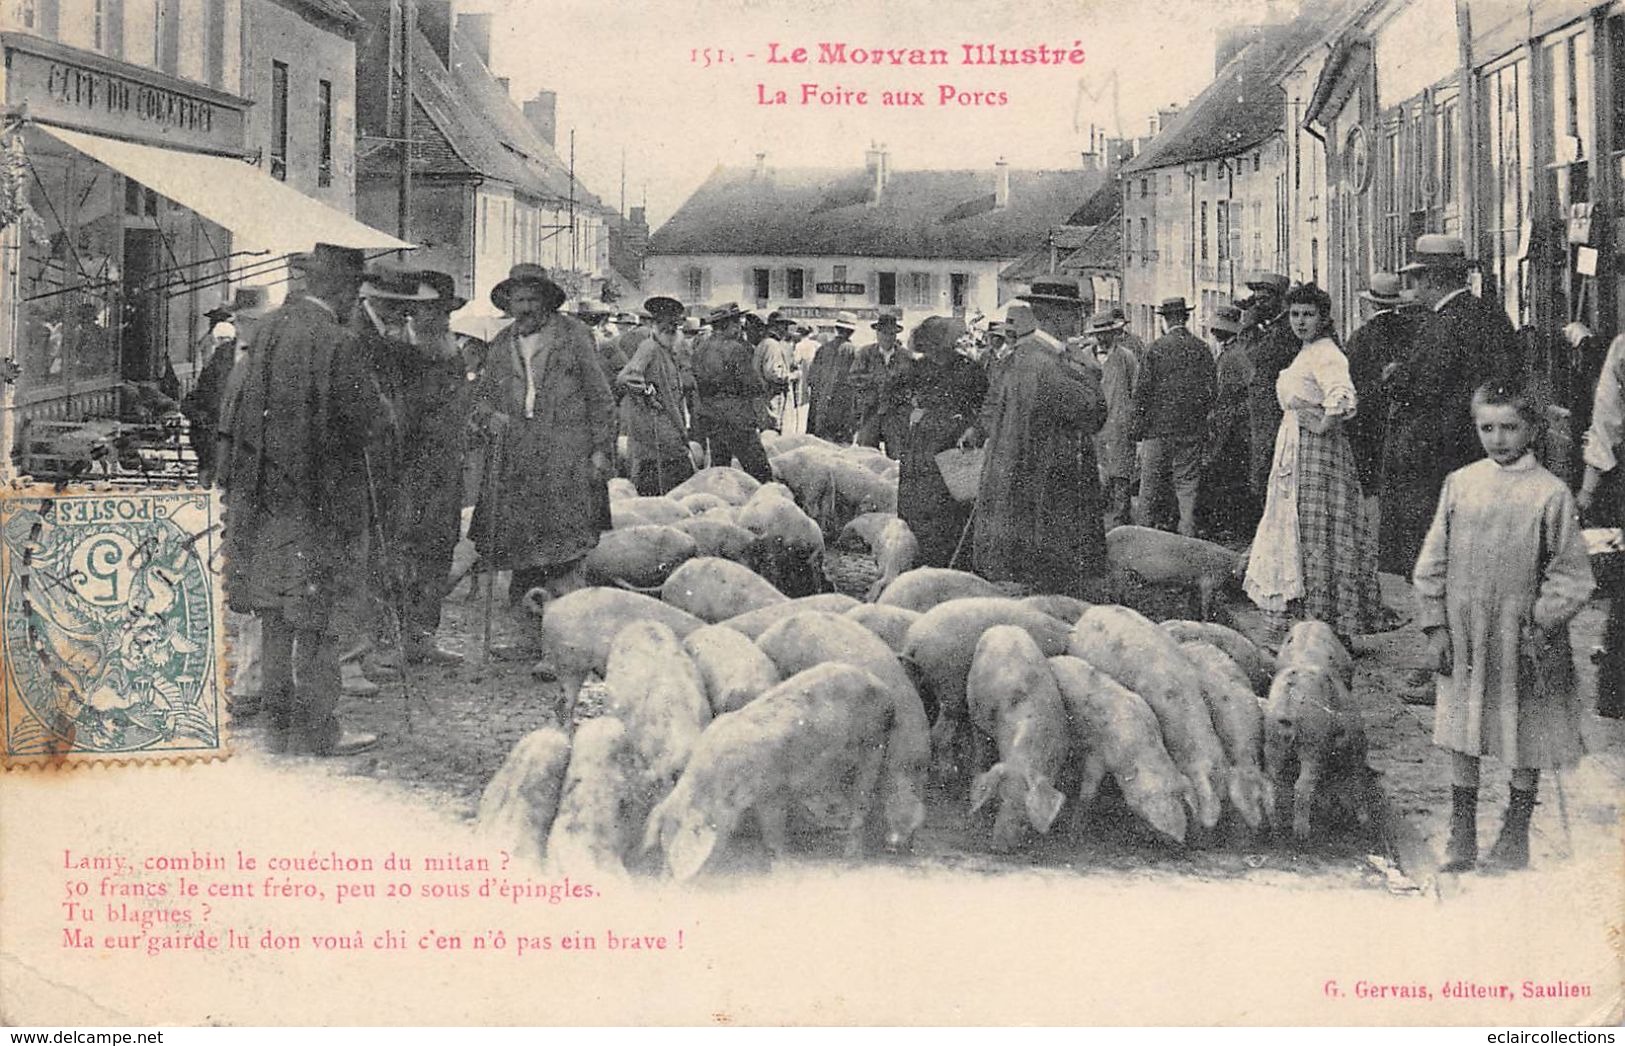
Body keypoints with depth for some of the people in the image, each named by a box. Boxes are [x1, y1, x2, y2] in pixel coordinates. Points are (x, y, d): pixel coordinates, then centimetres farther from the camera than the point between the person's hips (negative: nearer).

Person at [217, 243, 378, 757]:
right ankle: (318, 729, 7)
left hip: (262, 497, 7)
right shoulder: (337, 344, -15)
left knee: (276, 618, 13)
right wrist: (351, 513, -6)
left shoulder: (268, 330, 6)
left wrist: (236, 484, 17)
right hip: (313, 502, -7)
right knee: (313, 620, 0)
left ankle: (282, 724, 20)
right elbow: (349, 431, -14)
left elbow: (236, 414, 11)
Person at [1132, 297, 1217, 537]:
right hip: (1192, 427, 3)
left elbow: (1142, 389, -7)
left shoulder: (1156, 348, -7)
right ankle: (1188, 533, 6)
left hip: (1159, 426, -3)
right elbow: (1212, 387, 6)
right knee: (1188, 483, 7)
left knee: (1151, 482, 5)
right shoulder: (1202, 349, 2)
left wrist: (1137, 426, 0)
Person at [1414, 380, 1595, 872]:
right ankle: (1461, 834, 20)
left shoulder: (1551, 494, -7)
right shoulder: (1459, 484, 1)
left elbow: (1571, 575, -5)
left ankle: (1515, 832, 25)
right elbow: (1433, 562, 6)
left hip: (1524, 638, -2)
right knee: (1461, 737, 9)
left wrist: (1540, 628, -11)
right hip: (1464, 638, 3)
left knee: (1525, 740, 9)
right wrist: (1435, 624, 1)